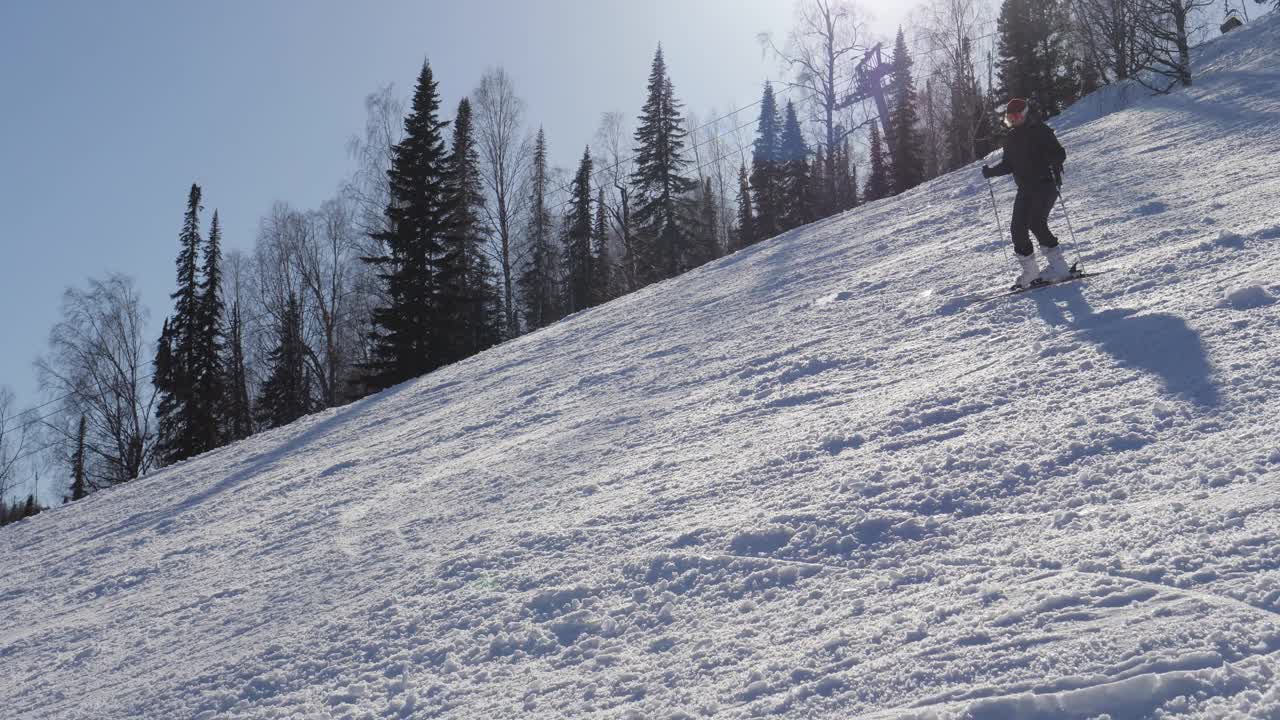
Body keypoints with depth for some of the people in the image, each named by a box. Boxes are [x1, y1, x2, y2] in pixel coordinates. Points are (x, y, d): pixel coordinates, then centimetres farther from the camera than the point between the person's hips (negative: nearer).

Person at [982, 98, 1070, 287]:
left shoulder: (1040, 130, -5)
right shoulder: (1011, 137, 13)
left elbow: (1060, 153, -9)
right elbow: (1008, 164, 20)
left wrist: (1050, 161, -31)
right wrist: (991, 172, 3)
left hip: (1045, 185, -7)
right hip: (1025, 188, 7)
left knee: (1036, 223, -21)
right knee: (1018, 229, -2)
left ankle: (1059, 266, -16)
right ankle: (1030, 272, 7)